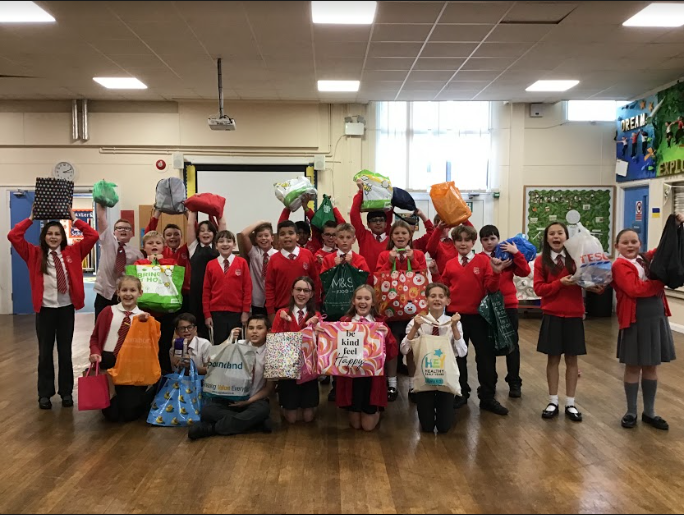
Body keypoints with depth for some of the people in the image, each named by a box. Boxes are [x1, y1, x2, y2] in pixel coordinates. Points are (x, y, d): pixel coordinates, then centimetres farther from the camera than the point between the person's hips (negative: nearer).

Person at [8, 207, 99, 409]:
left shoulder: (72, 252, 6)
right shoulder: (35, 254, 5)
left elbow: (93, 236, -2)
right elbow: (13, 236, -5)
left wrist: (74, 220, 0)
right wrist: (31, 219, 0)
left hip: (67, 308, 0)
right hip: (45, 308, 0)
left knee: (65, 351, 8)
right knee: (45, 352, 6)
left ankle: (66, 392, 17)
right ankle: (45, 394, 15)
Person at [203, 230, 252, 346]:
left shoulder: (242, 263, -2)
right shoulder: (210, 265, 2)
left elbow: (247, 288, -2)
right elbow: (206, 290, 4)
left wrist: (246, 311, -4)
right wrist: (207, 314, 1)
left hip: (236, 312, -1)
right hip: (216, 313, 1)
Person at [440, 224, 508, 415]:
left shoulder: (483, 261, -3)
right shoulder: (450, 265, 4)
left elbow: (491, 288, -9)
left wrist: (496, 273, -24)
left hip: (478, 315, -2)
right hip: (455, 315, 2)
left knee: (486, 355, 4)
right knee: (458, 356, 12)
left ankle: (488, 397, 17)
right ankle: (461, 393, 27)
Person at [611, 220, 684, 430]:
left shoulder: (648, 259, 11)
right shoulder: (619, 265, -9)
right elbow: (634, 288, -22)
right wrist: (662, 281, -16)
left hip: (656, 318, 6)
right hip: (635, 320, -6)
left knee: (652, 366, 13)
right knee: (633, 366, 6)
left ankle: (649, 412, 24)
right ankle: (631, 412, 19)